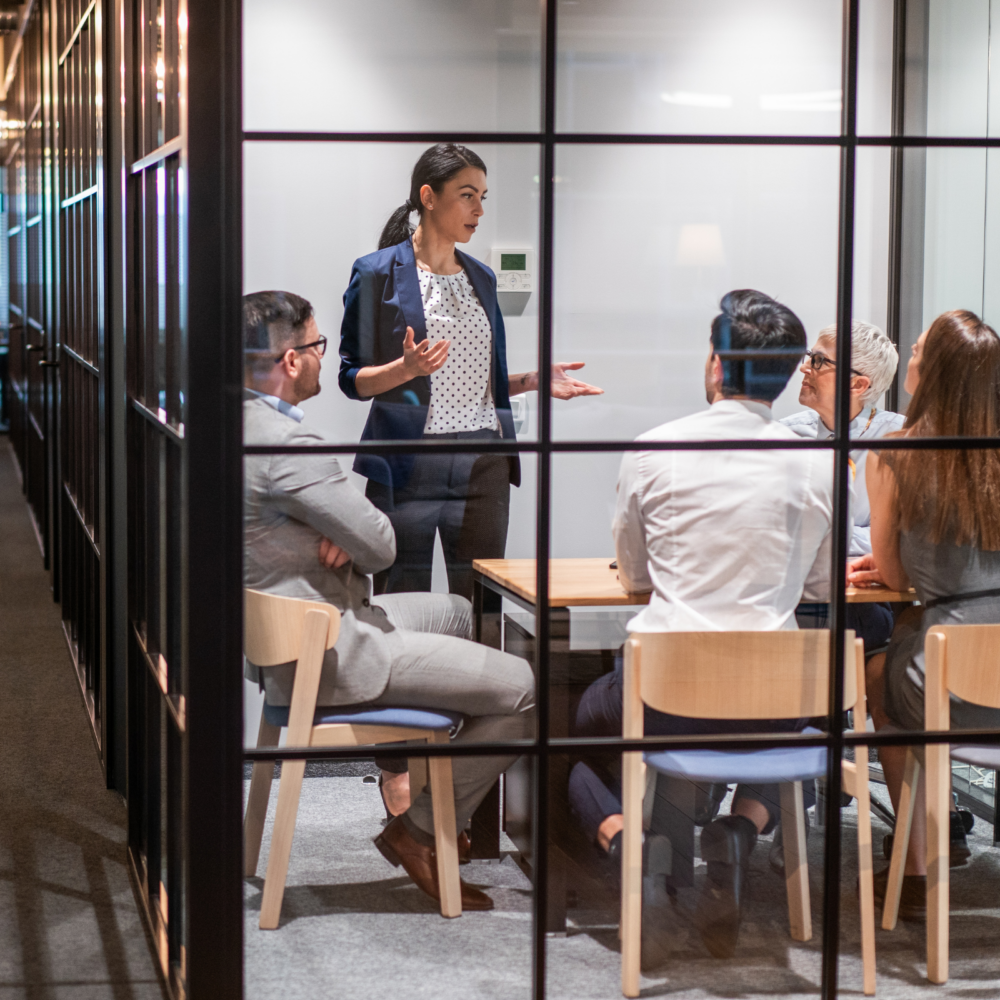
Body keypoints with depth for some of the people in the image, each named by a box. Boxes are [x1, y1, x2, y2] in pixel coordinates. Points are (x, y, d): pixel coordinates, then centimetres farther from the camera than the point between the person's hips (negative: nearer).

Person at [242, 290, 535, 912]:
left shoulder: (237, 424, 7)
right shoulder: (286, 443, -25)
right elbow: (381, 547, -20)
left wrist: (341, 539, -5)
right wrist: (354, 540, 1)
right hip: (326, 658, -11)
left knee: (456, 612, 31)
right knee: (521, 688, -9)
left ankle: (418, 785, 32)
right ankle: (419, 830, 3)